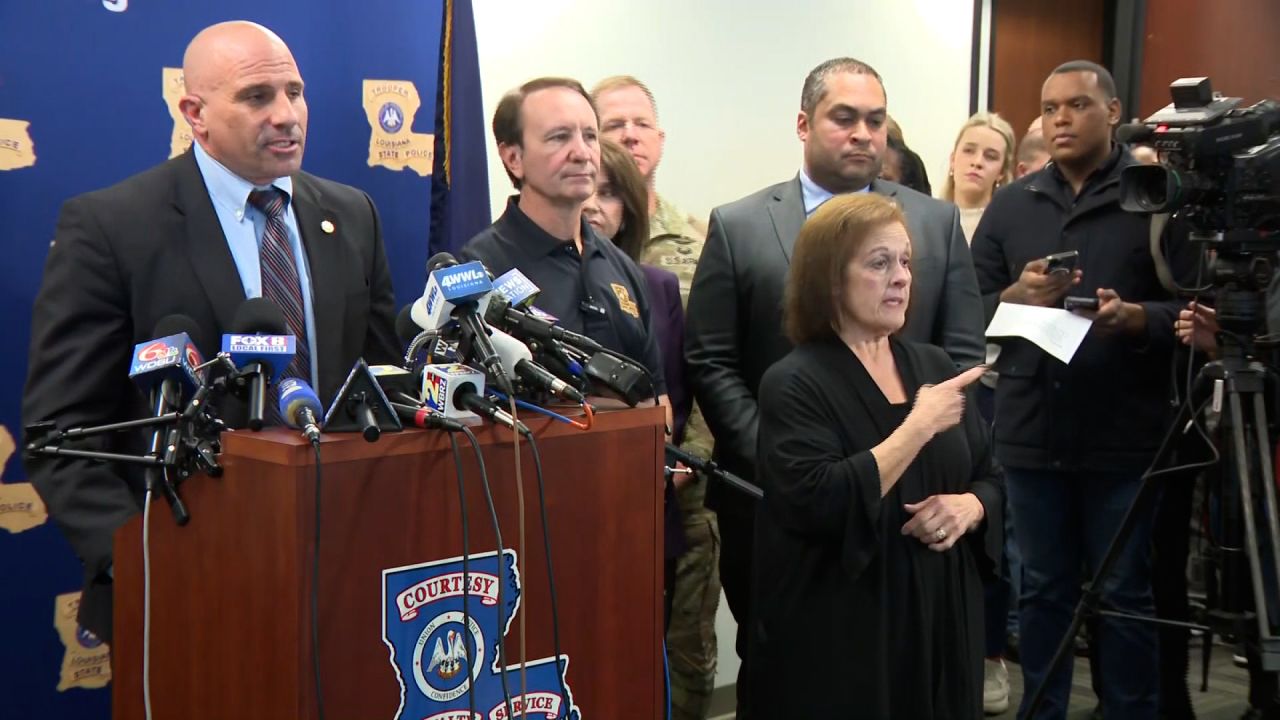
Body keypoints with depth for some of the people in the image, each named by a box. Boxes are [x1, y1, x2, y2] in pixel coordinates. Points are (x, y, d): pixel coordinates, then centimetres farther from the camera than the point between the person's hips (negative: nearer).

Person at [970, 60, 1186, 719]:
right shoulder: (1011, 204, 10)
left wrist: (1135, 317, -23)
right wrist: (1017, 297, -12)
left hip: (1124, 434, -3)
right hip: (1033, 431, 3)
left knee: (1124, 593, 7)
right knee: (1042, 588, 13)